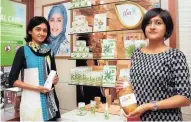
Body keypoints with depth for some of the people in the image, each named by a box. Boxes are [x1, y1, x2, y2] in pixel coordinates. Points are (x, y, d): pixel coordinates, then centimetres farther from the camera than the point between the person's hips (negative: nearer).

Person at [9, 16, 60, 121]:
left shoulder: (49, 51, 7)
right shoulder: (23, 51, -5)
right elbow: (12, 80, -6)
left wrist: (55, 79, -3)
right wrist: (36, 88, -16)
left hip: (50, 99, 4)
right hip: (31, 100, -4)